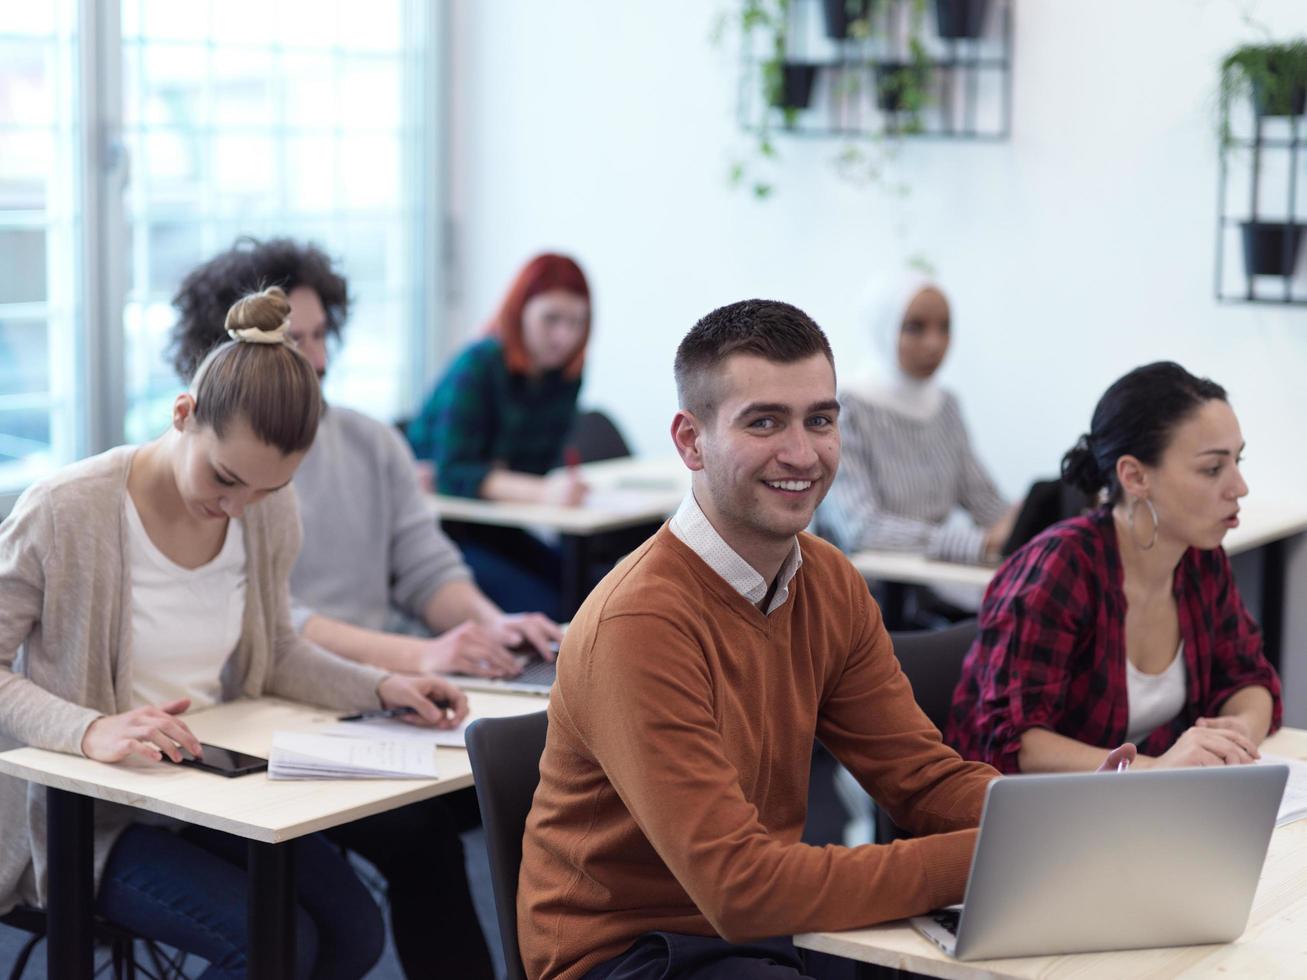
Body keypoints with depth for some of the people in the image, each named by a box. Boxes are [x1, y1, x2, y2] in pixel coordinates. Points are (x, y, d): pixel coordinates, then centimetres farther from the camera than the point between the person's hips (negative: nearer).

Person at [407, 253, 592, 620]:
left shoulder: (565, 372, 3)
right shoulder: (478, 365, -18)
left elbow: (542, 464, 4)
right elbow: (450, 473, -27)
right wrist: (542, 491, -40)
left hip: (490, 528, 7)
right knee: (538, 607, -24)